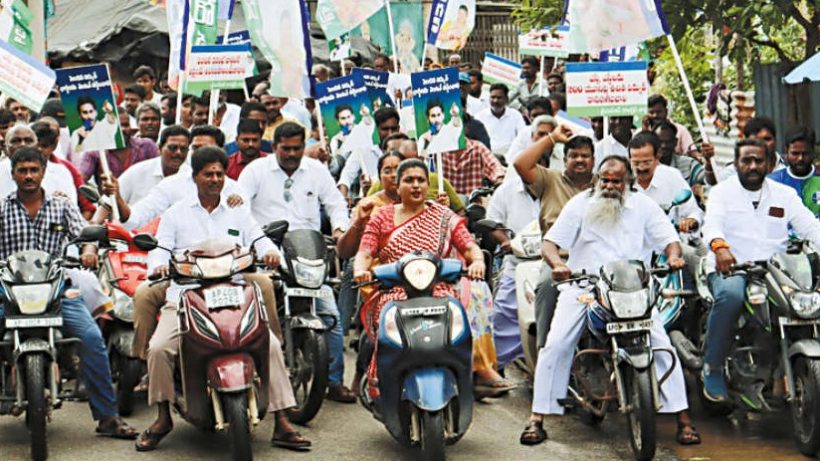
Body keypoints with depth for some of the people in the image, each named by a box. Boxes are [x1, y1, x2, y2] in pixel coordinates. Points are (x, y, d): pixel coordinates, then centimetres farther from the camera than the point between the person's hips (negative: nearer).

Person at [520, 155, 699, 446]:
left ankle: (683, 418, -2)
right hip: (582, 285, 0)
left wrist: (673, 256, -19)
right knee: (555, 346, -13)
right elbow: (550, 242, 2)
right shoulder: (580, 204, 8)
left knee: (662, 345, -12)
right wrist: (557, 264, -21)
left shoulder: (644, 206, 10)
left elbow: (669, 240, 6)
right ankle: (537, 419, -4)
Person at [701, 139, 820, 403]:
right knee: (730, 295, -37)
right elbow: (712, 224, -13)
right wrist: (720, 247, -36)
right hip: (729, 268, -3)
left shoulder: (784, 194, 16)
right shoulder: (722, 192, 6)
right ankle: (712, 367, -20)